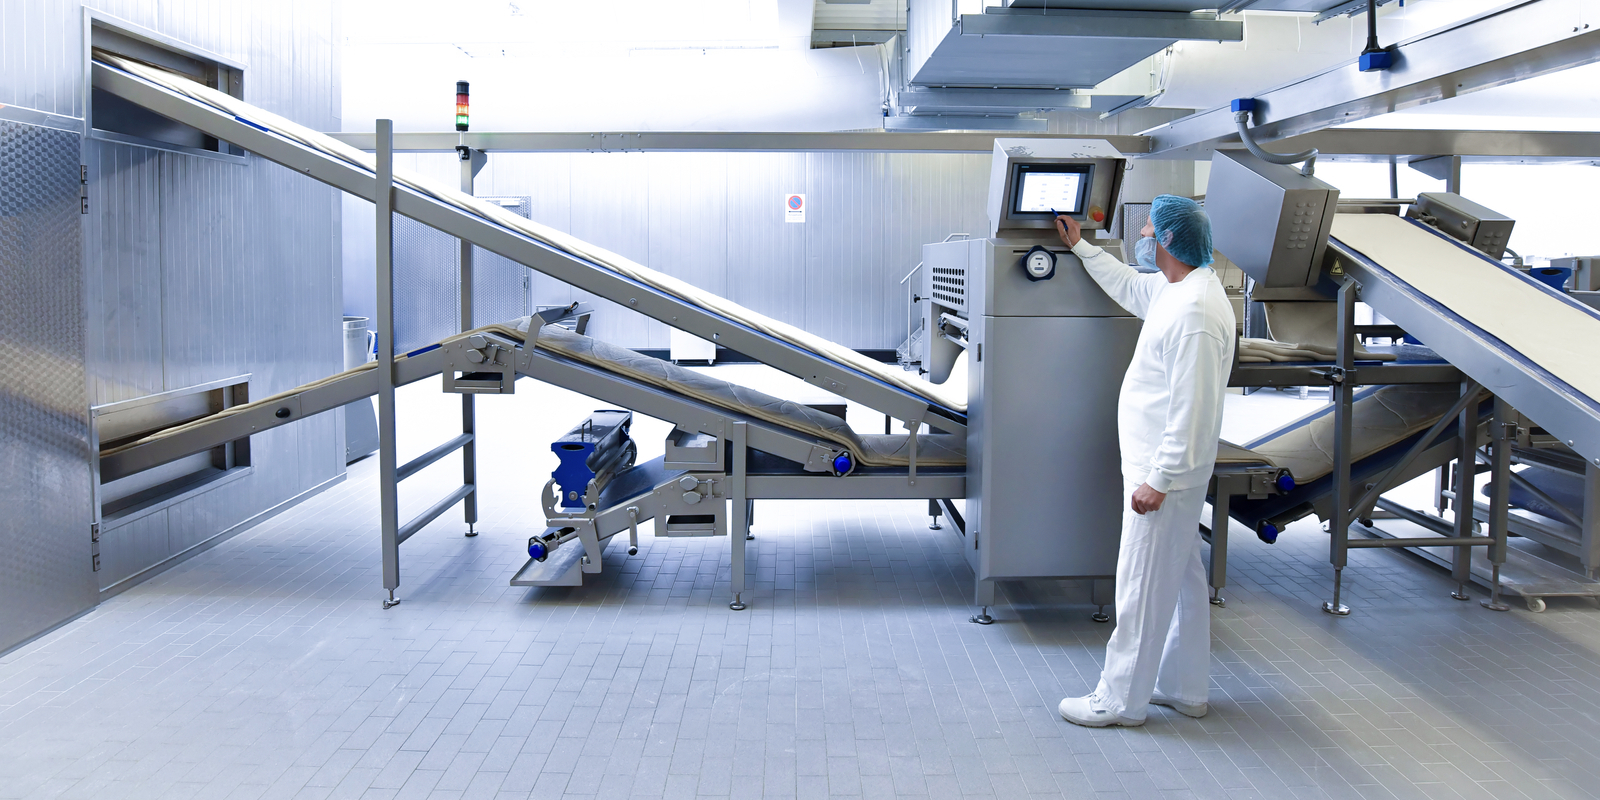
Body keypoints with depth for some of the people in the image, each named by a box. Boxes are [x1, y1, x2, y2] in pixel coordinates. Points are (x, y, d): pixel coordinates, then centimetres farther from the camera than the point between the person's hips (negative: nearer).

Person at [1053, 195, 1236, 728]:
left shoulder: (1195, 311, -24)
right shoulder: (1173, 289, 8)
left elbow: (1191, 408, -26)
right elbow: (1128, 285, 31)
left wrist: (1159, 480, -24)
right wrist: (1081, 247, 39)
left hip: (1165, 472, -11)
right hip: (1168, 467, 11)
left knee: (1142, 584, -2)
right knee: (1182, 577, 17)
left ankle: (1121, 700, 8)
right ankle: (1184, 688, 29)